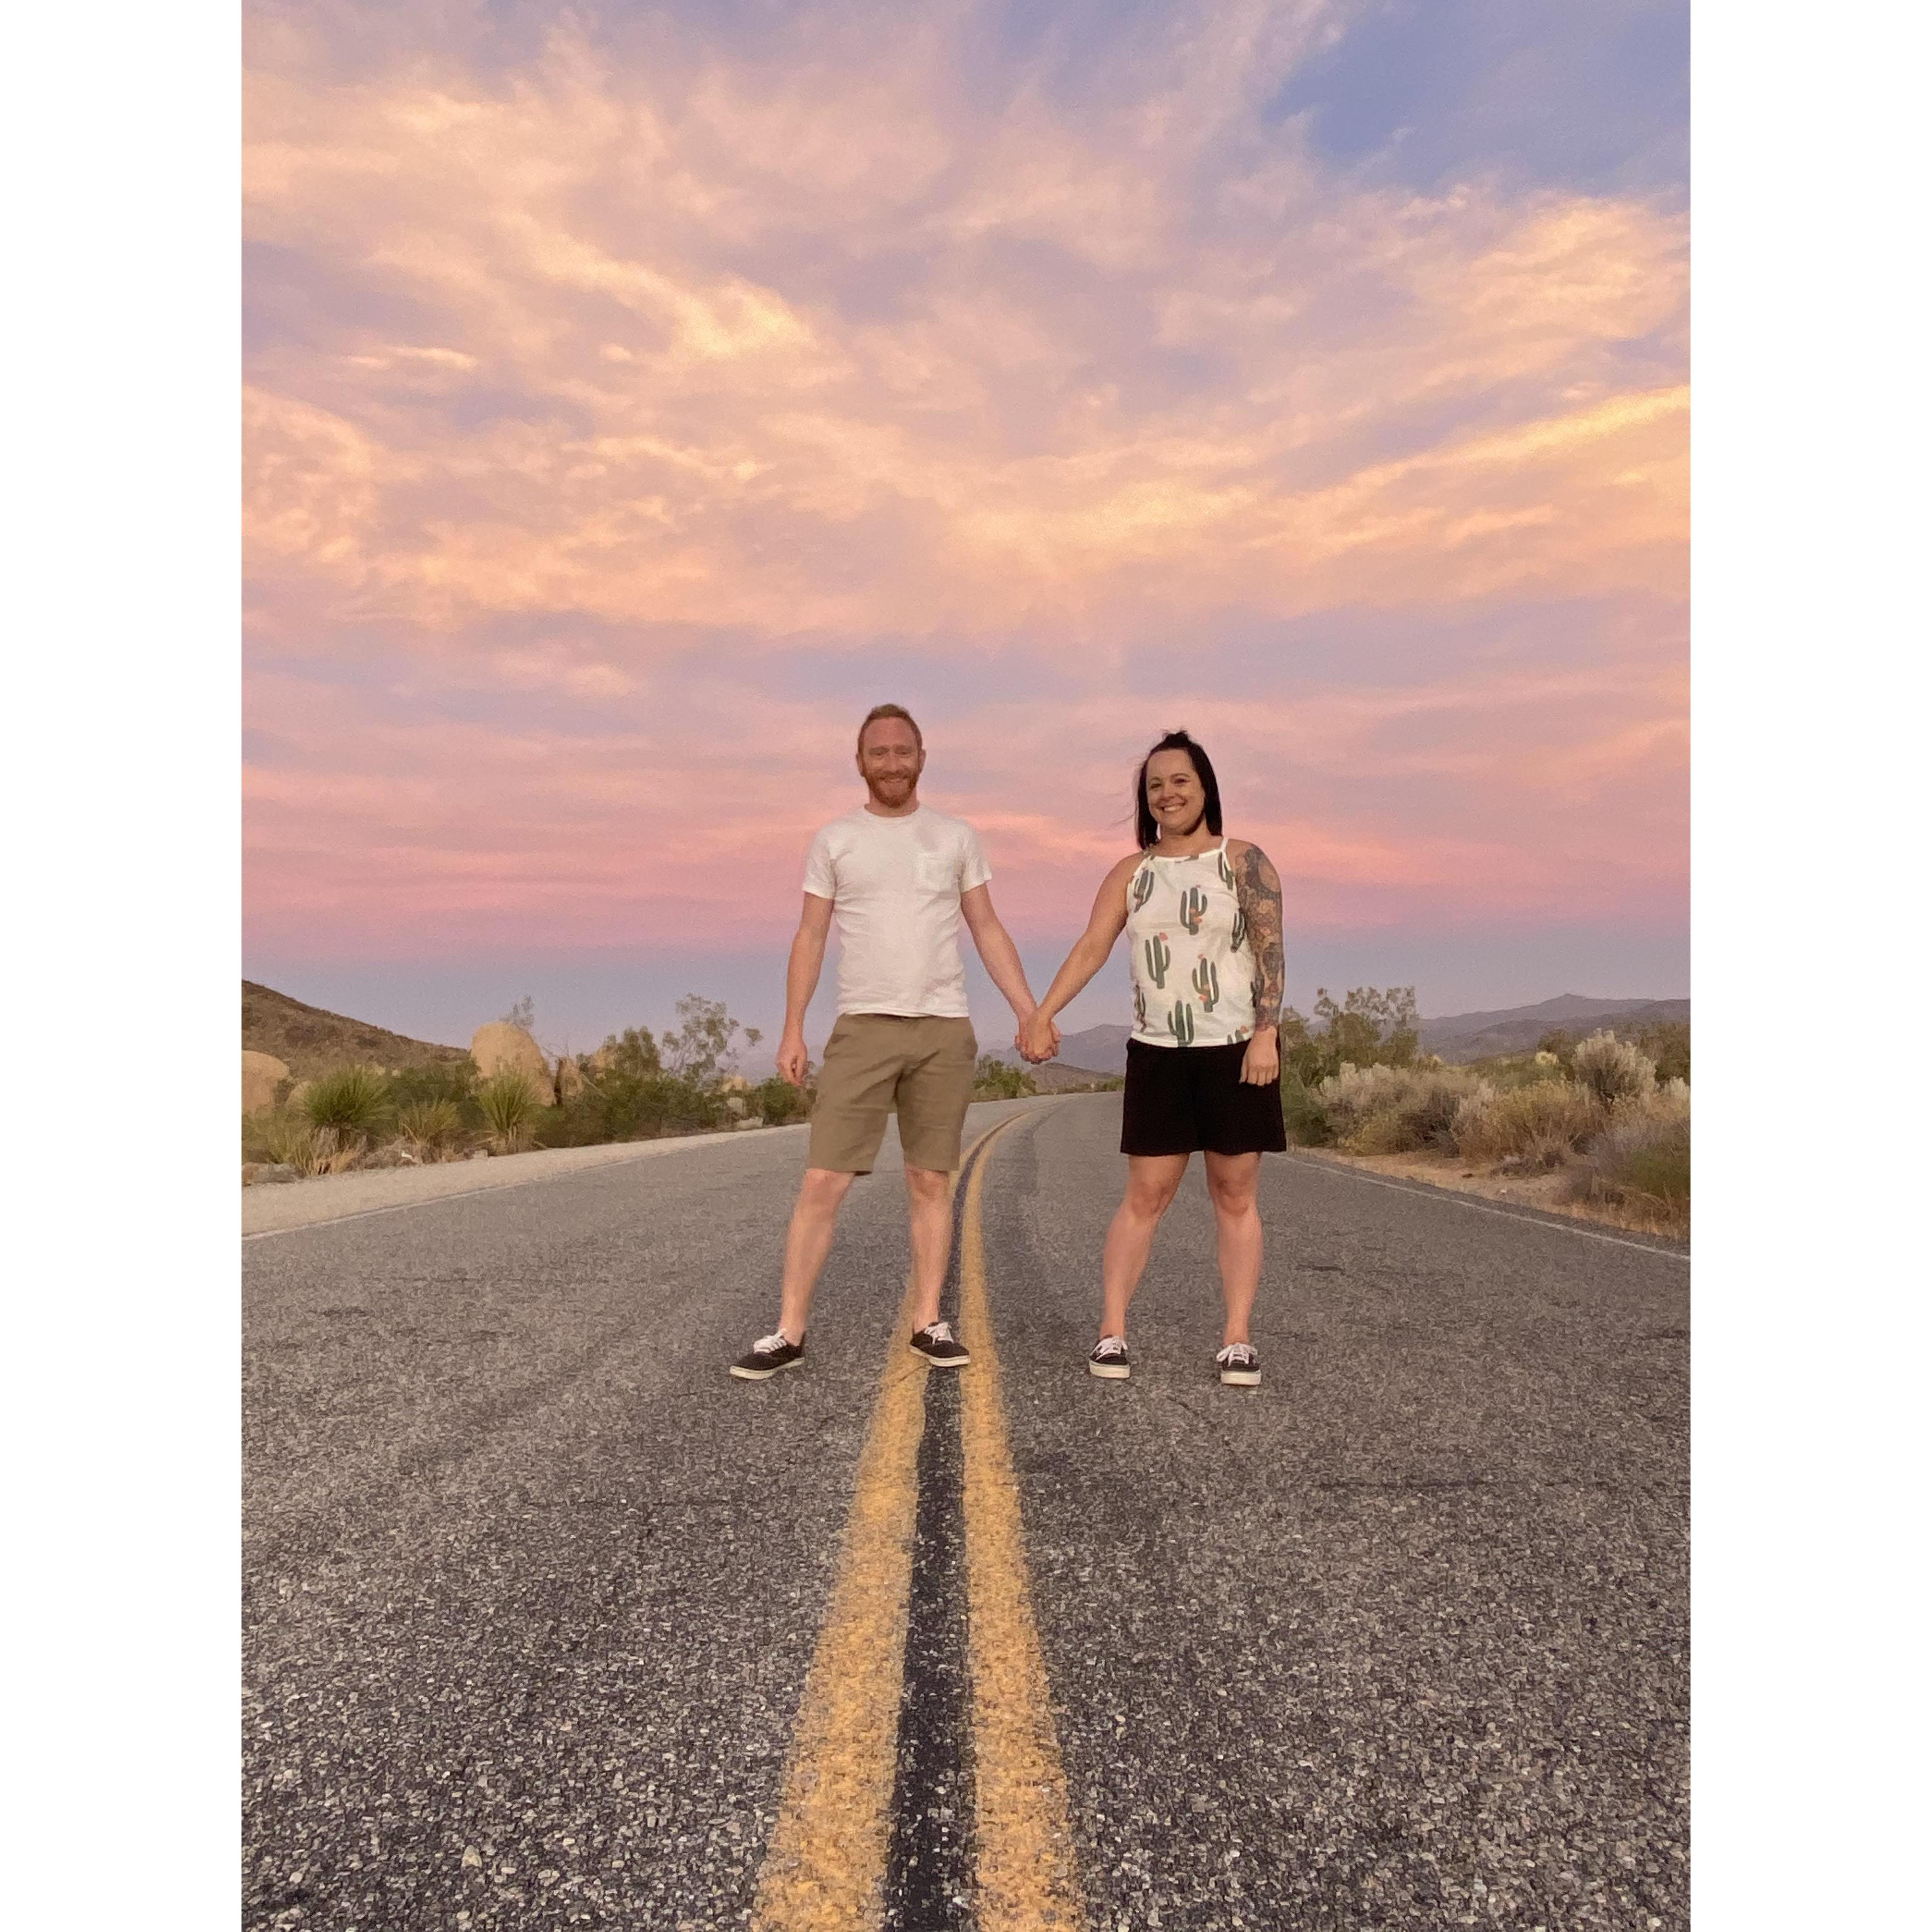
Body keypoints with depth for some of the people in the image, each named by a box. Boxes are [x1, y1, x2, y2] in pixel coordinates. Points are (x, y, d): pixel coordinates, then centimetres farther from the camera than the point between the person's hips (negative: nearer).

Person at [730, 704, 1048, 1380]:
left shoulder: (956, 837, 8)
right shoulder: (834, 840, 6)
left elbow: (988, 931, 9)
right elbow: (810, 938, 4)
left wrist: (1031, 1012, 1)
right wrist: (792, 1029, -4)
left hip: (944, 1031, 1)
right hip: (862, 1028, -1)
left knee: (931, 1182, 7)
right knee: (823, 1182, -5)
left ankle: (929, 1323, 17)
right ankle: (789, 1332, 3)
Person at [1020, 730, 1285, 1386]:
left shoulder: (1243, 861, 1)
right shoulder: (1131, 873, 8)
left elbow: (1270, 950, -6)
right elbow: (1091, 948, -2)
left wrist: (1266, 1033, -17)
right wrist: (1042, 1014, -14)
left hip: (1236, 1050, -2)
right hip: (1158, 1054, 2)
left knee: (1235, 1197, 4)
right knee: (1144, 1196, 2)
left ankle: (1237, 1339, 9)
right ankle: (1111, 1332, 5)